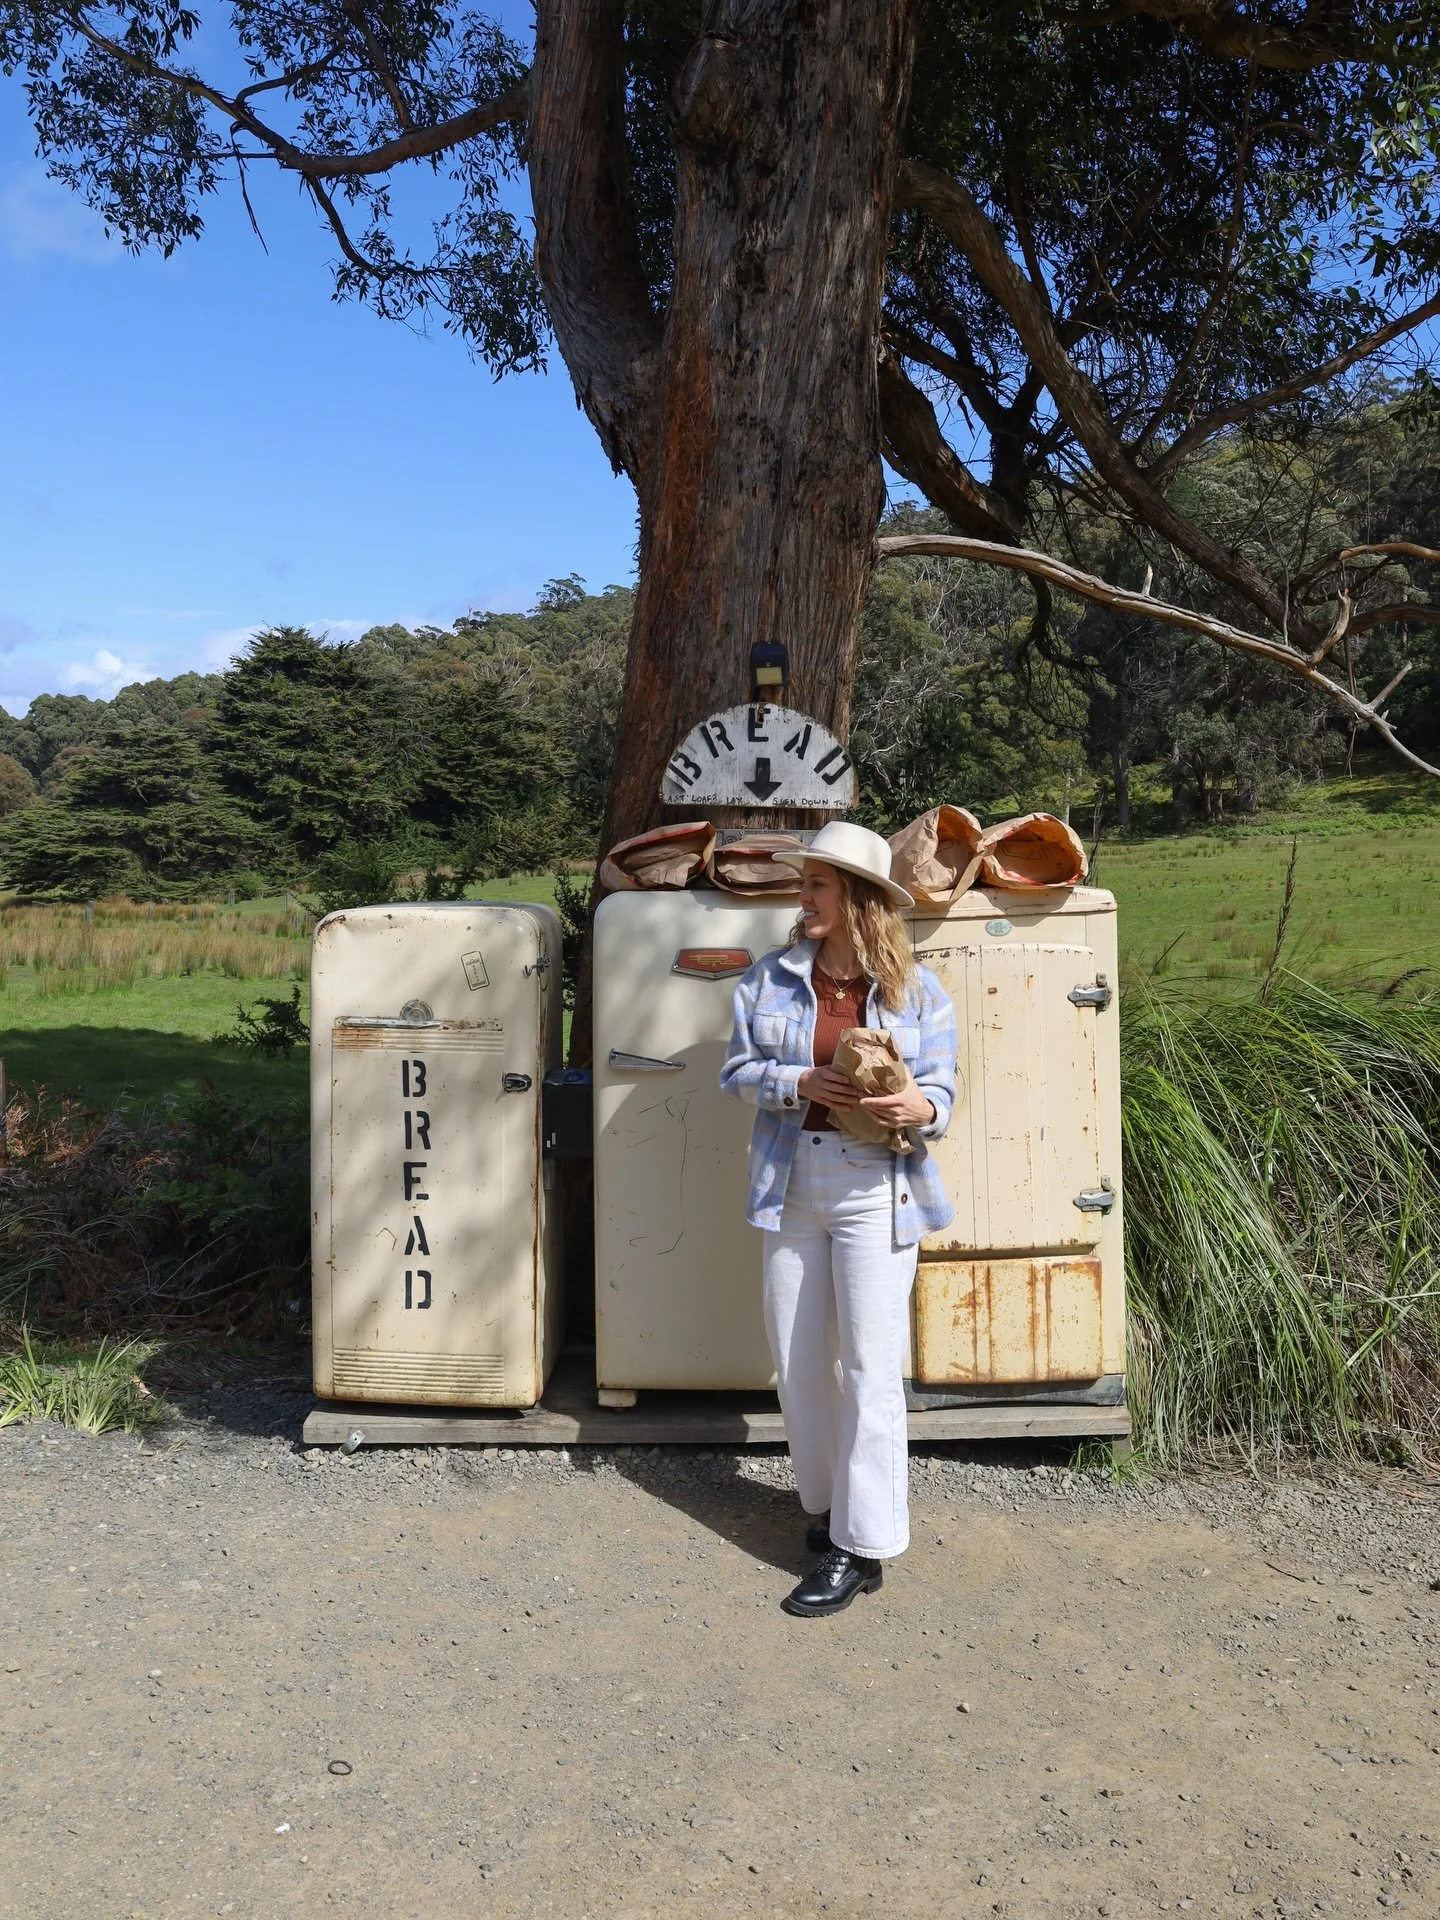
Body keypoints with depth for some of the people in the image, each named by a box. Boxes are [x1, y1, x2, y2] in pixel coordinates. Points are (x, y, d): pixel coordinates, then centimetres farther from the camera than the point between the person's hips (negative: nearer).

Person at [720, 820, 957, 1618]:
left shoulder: (917, 991, -3)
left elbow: (941, 1091, -1)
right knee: (797, 1360, 12)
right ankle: (827, 1502, 32)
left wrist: (919, 1109, -25)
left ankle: (863, 1546, 10)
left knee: (871, 1365, -1)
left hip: (875, 1191, -3)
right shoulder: (771, 976, 2)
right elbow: (738, 1068, 1)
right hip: (792, 1186, 3)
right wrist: (801, 1083, -18)